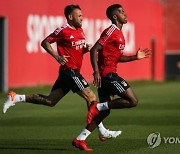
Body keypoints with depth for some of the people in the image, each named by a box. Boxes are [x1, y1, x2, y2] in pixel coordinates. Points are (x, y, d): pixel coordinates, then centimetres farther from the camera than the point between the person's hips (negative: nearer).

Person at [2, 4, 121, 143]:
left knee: (50, 101, 9)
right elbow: (45, 43, -5)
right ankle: (102, 132, -8)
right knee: (91, 97, -10)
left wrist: (86, 48, 5)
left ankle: (16, 98, 14)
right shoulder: (63, 31, -10)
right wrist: (57, 56, -15)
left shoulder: (80, 30, 14)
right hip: (69, 70, -9)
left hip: (74, 71, 9)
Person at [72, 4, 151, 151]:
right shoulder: (111, 31, -10)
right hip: (108, 74, -10)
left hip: (108, 74, 10)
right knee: (133, 101, -12)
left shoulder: (118, 33, 20)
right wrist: (96, 71, -24)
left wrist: (135, 57, 20)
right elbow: (94, 50, -17)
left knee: (105, 110, 10)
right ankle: (98, 106, -10)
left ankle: (80, 139, 9)